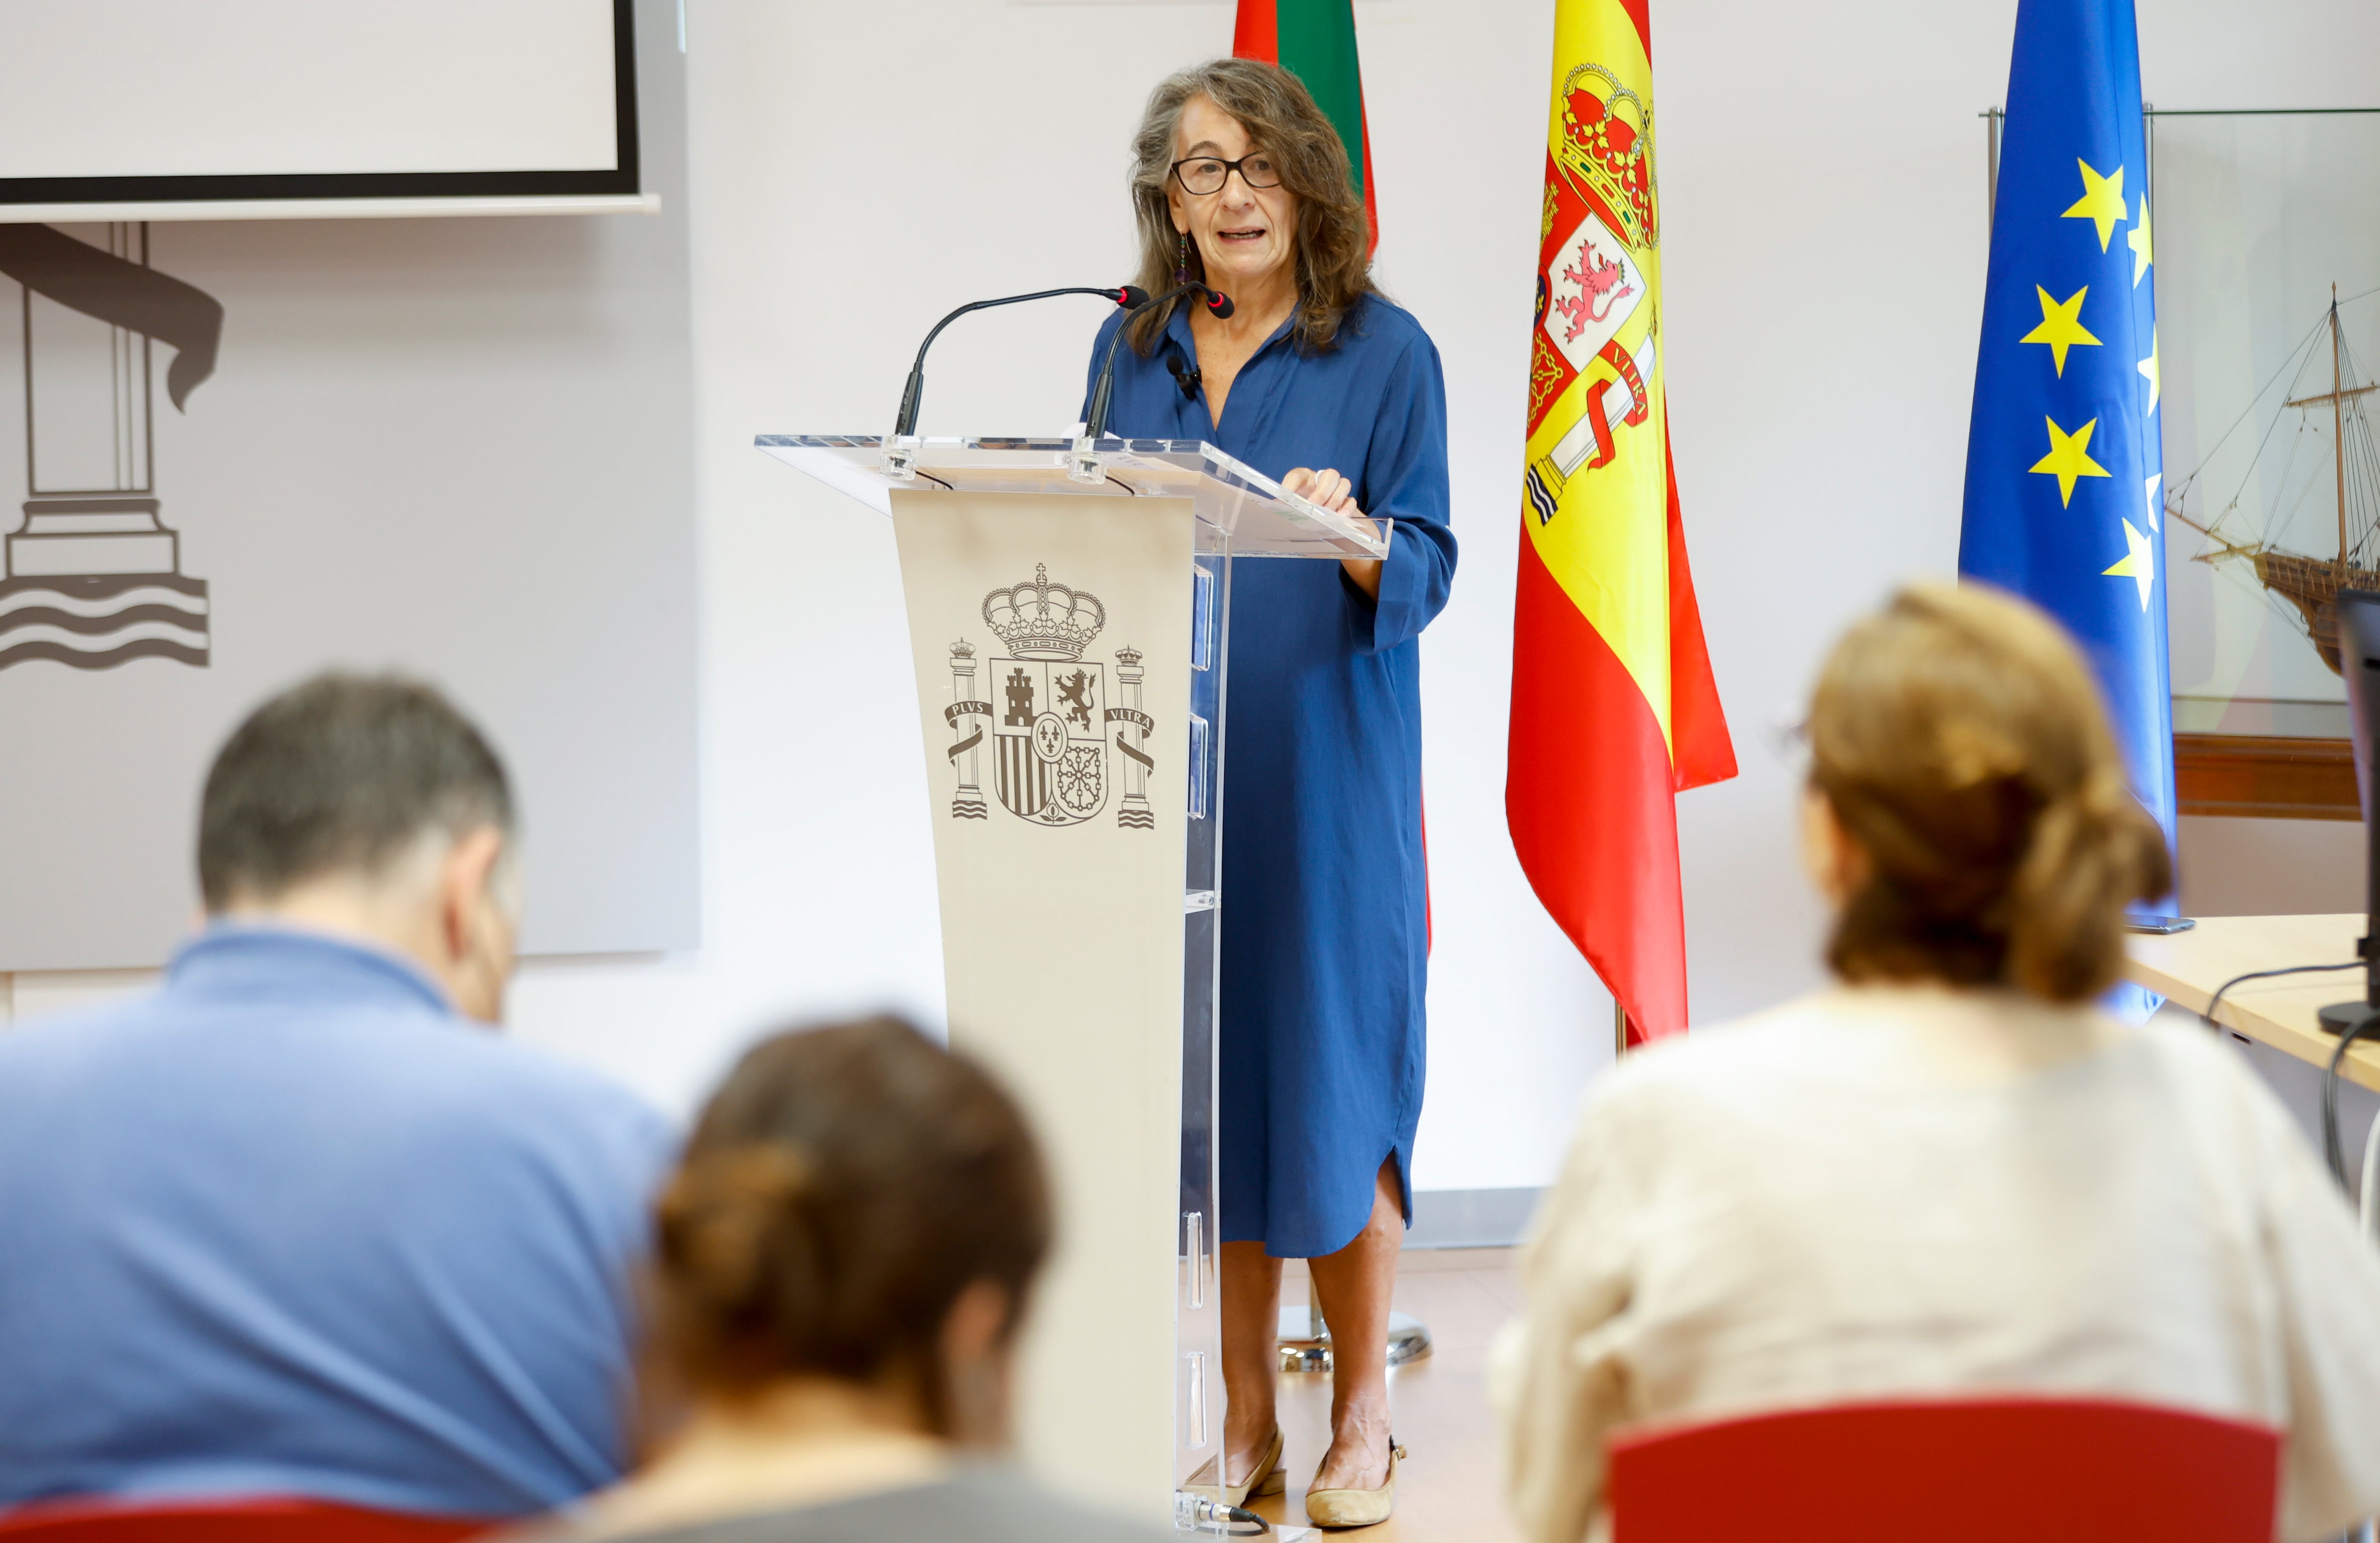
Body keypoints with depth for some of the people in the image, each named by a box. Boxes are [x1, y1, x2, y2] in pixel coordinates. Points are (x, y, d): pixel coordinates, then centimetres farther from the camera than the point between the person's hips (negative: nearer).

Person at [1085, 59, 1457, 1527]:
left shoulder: (1385, 352, -2)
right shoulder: (1131, 353, 10)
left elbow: (1426, 574, -6)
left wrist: (1349, 532, -25)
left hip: (1327, 768, -4)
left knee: (1330, 1074, -1)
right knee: (1204, 1072, 5)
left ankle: (1362, 1420, 11)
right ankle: (1247, 1419, 15)